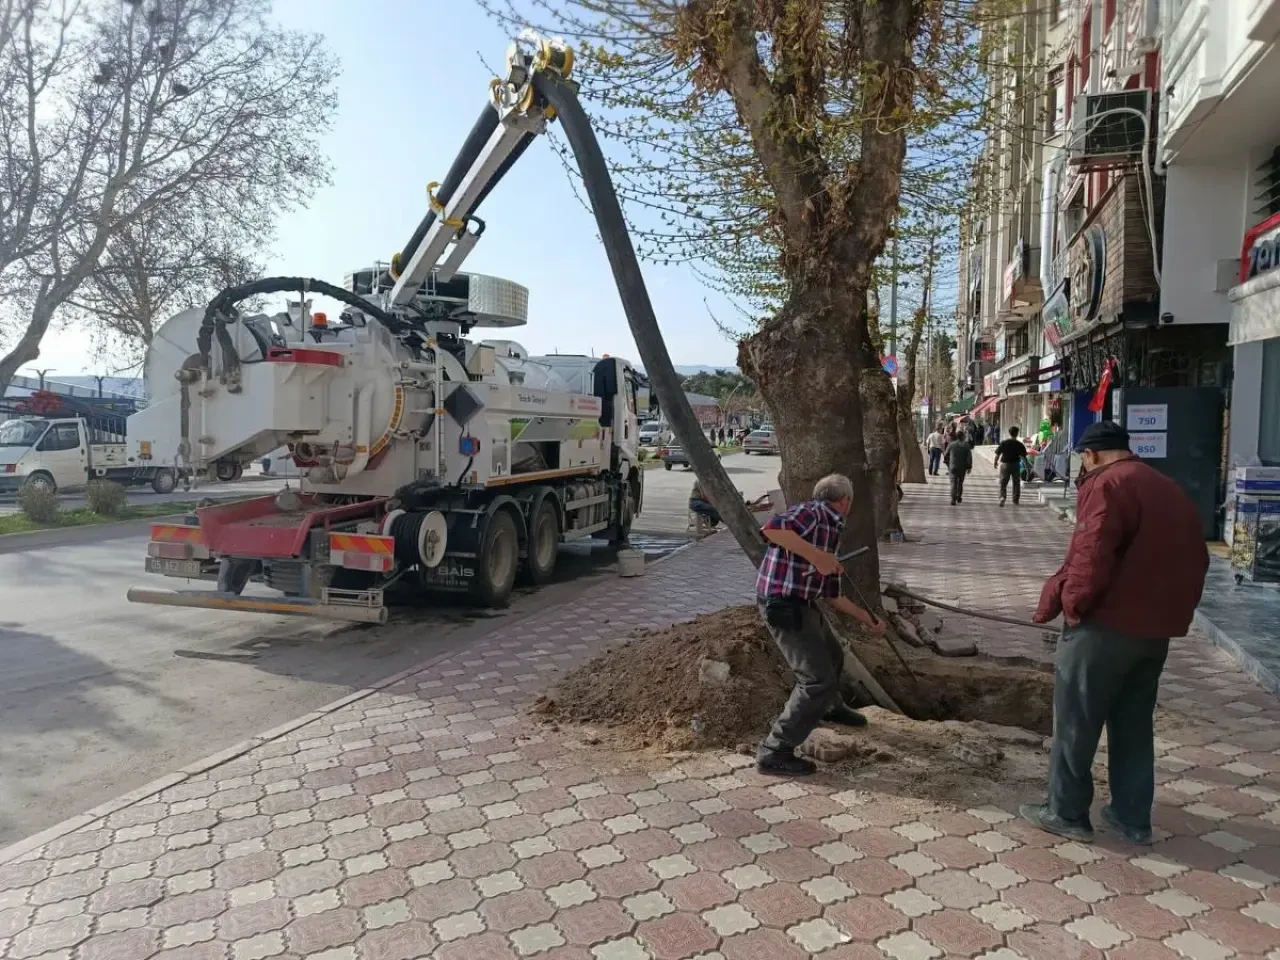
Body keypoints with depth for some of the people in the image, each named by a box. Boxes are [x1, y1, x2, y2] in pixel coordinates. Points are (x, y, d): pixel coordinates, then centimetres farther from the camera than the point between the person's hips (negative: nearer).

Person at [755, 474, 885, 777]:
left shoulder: (830, 529, 16)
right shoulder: (810, 512, -13)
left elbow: (832, 592, 21)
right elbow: (772, 528, -34)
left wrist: (864, 617, 27)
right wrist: (816, 555, -28)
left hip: (800, 605, 10)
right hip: (783, 606, -10)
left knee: (831, 656, 30)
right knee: (818, 679, -10)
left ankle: (831, 707, 60)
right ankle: (774, 753, -3)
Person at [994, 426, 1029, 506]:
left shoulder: (1003, 443, -5)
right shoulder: (1019, 444, -5)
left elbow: (997, 454, -4)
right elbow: (1023, 456, -5)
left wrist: (996, 463, 10)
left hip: (1005, 464, 0)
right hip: (1015, 465, 0)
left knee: (1003, 483, 6)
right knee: (1016, 484, 15)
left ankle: (1002, 497, -18)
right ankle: (1015, 501, 18)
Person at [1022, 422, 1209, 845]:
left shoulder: (1107, 484, -13)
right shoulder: (1172, 491, 15)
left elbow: (1091, 556, -24)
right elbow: (1195, 560, 17)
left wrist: (1073, 604, -12)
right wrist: (1176, 610, 20)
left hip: (1106, 625, -8)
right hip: (1156, 627, 8)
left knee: (1075, 722, 5)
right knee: (1134, 724, 17)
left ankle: (1067, 812, 14)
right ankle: (1133, 818, 24)